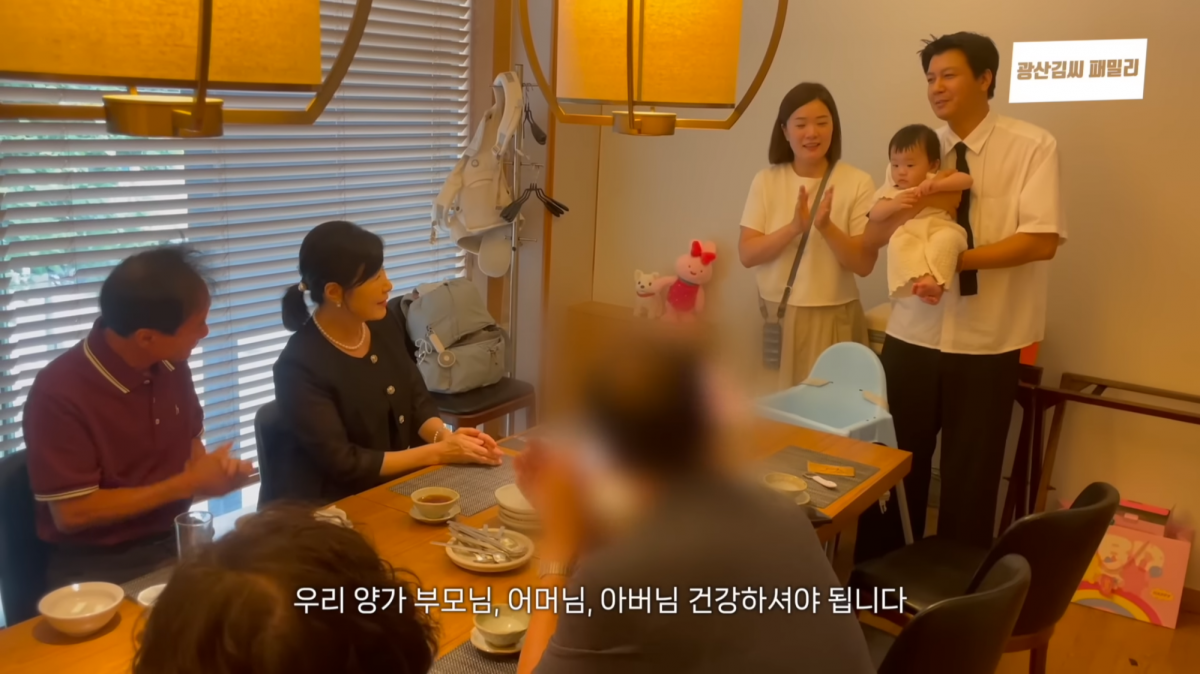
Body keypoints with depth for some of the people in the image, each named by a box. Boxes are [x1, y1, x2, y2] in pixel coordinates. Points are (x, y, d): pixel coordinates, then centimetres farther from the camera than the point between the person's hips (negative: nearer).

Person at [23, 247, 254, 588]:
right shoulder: (59, 393, -19)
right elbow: (72, 513, -18)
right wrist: (188, 483, -17)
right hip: (96, 567, -5)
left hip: (174, 543, 6)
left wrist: (213, 470, -7)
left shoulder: (171, 365, -1)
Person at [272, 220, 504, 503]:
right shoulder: (300, 366, -20)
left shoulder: (387, 324, -1)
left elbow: (418, 402, 6)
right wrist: (437, 453, -19)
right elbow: (343, 464, -20)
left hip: (401, 486, 7)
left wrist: (445, 436, -15)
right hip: (340, 505, -6)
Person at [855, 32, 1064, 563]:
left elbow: (1041, 240, -14)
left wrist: (957, 257, -22)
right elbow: (871, 237, 3)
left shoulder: (1032, 146, -5)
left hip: (986, 344, -3)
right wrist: (912, 204, -17)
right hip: (912, 336, 3)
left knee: (970, 477, 10)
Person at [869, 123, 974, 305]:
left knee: (948, 237, -35)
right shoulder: (890, 190, 21)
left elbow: (966, 180, 3)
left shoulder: (938, 180, 19)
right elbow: (875, 215, 8)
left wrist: (937, 185, -13)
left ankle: (934, 280, -47)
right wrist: (893, 205, -12)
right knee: (898, 244, -35)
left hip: (939, 229, 0)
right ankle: (921, 278, -49)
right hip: (908, 235, 0)